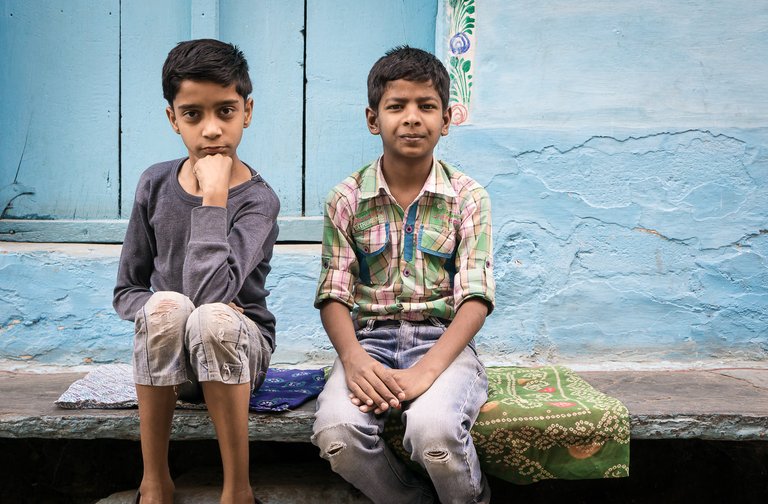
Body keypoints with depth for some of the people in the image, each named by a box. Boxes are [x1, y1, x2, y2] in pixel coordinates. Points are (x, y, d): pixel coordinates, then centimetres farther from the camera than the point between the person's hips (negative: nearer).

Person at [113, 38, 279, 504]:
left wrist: (214, 196, -26)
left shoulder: (258, 199, -14)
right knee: (167, 304, -31)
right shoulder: (156, 184, -1)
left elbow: (209, 293, -30)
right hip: (163, 358, 3)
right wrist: (163, 310, -15)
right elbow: (127, 291, 6)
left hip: (238, 350, -2)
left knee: (212, 319, -36)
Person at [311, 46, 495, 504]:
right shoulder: (347, 200, 5)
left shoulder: (467, 197, 2)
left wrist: (426, 370, -21)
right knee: (336, 431, -29)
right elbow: (334, 295, 2)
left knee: (434, 428, -33)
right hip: (369, 340, 2)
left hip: (443, 340, -1)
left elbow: (475, 298, -6)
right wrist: (354, 359, -19)